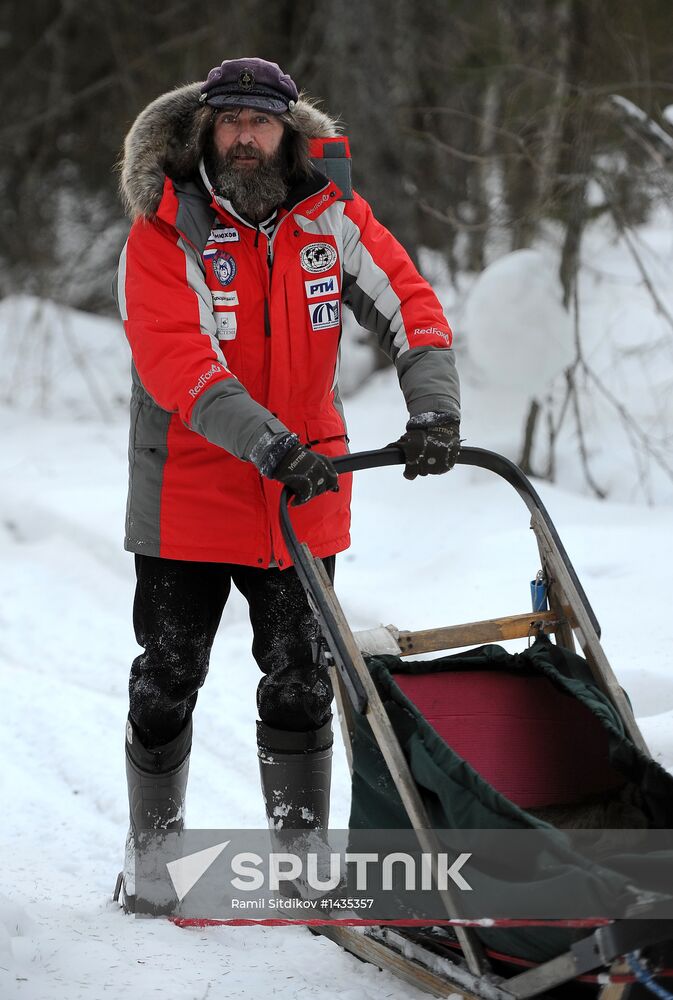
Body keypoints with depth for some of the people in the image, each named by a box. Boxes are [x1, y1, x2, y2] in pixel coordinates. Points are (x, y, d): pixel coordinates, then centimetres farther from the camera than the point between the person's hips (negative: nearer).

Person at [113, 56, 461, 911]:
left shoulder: (330, 213, -1)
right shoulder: (164, 231, -12)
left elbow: (407, 302, -4)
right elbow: (176, 361, -24)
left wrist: (432, 409, -21)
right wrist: (268, 444, -36)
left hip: (304, 495, 3)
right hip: (189, 495, -2)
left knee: (301, 682, 9)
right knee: (168, 680, 7)